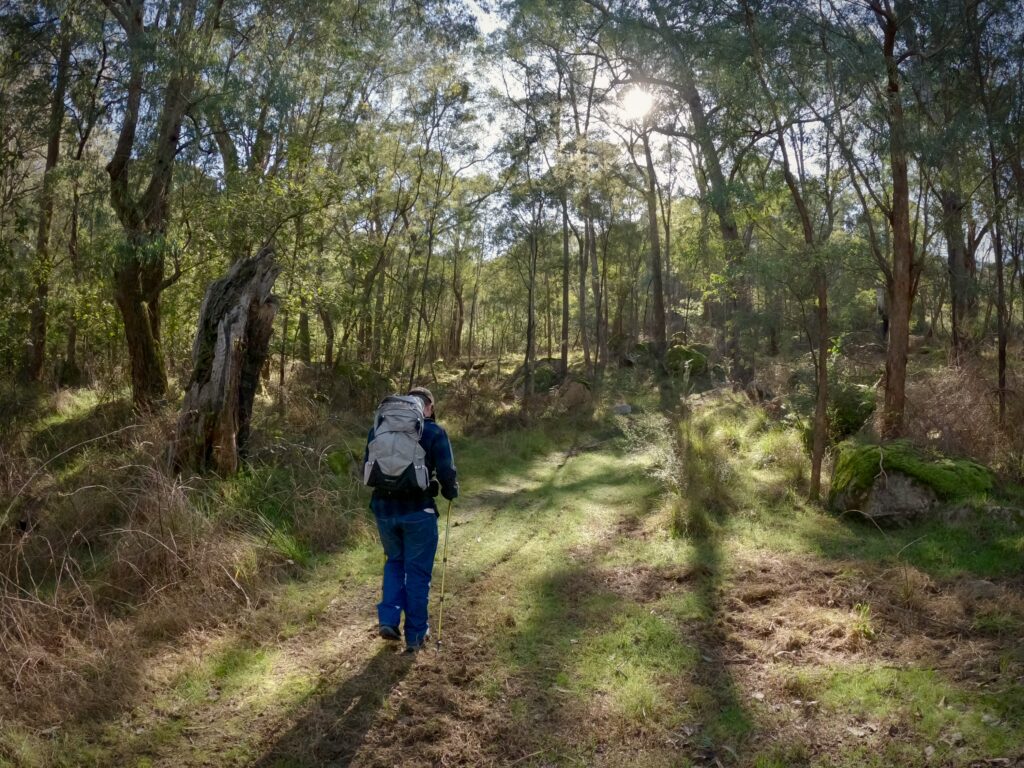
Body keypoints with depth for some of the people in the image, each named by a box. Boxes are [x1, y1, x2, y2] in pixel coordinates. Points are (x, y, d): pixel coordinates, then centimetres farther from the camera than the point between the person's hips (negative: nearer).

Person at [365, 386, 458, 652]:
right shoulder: (434, 432, -4)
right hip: (418, 510, -3)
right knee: (418, 571, 9)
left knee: (394, 562, 25)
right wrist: (451, 493, 12)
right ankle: (415, 634, 17)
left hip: (383, 508, 4)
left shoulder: (378, 428, 7)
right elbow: (447, 473, -9)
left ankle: (388, 620, 15)